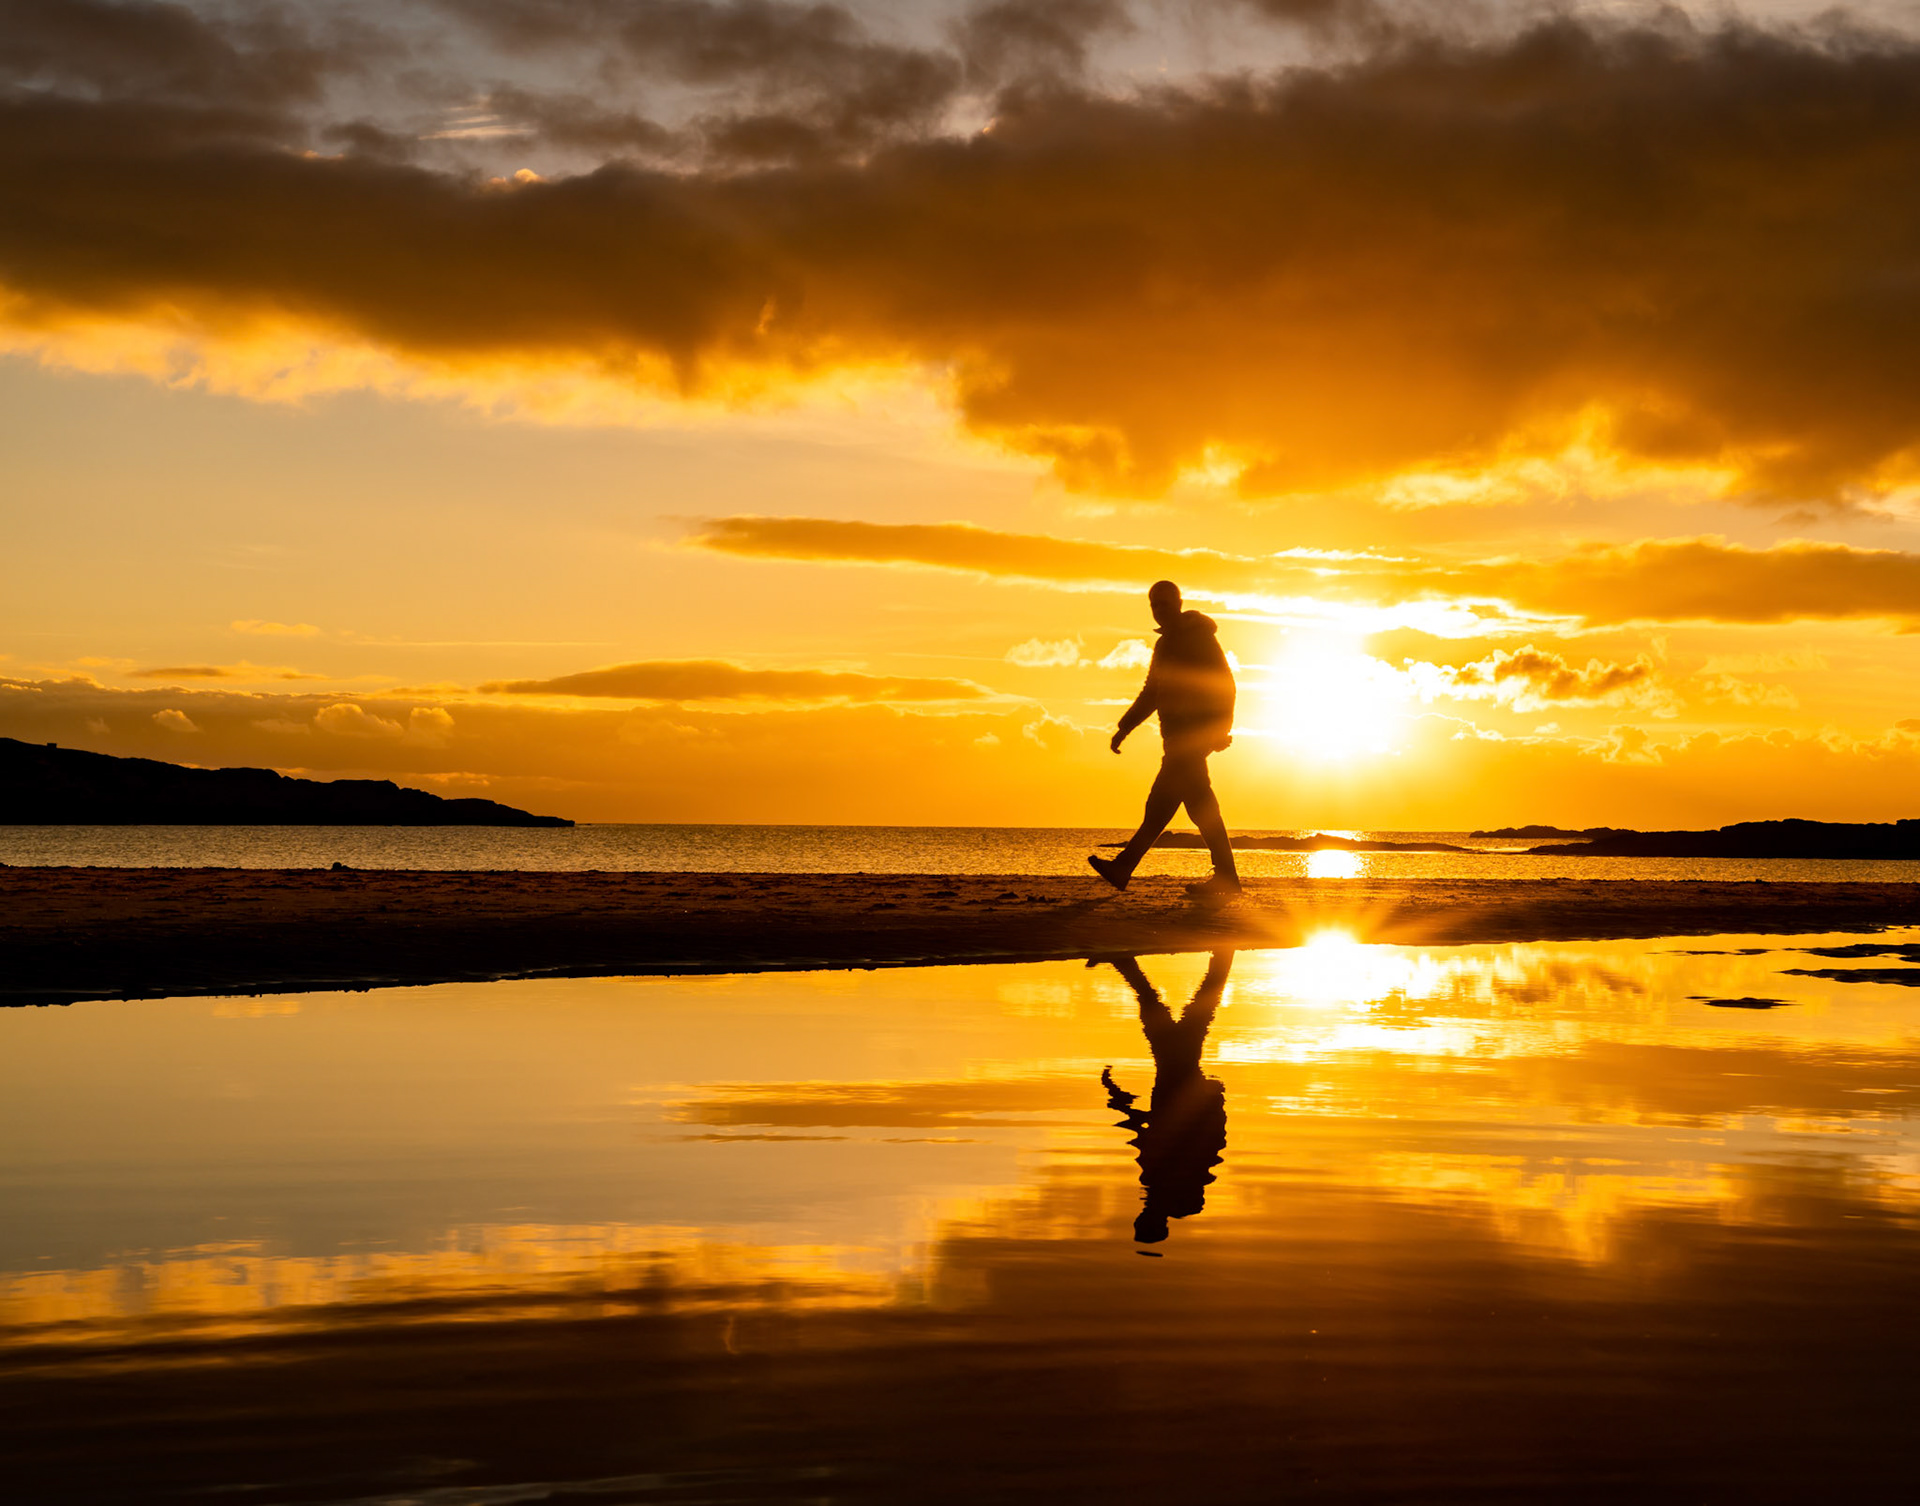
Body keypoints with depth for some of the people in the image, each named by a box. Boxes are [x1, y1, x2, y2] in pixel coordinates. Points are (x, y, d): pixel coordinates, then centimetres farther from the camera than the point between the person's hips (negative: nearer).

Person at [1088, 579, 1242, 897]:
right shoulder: (1164, 645, 21)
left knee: (1162, 800, -13)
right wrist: (1125, 727, 17)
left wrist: (1220, 727, -21)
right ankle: (1226, 877, 2)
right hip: (1177, 734, 9)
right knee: (1200, 805, 3)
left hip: (1196, 730, -9)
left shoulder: (1200, 637, -5)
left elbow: (1224, 683, -12)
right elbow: (1151, 693, 25)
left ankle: (1124, 867, -17)